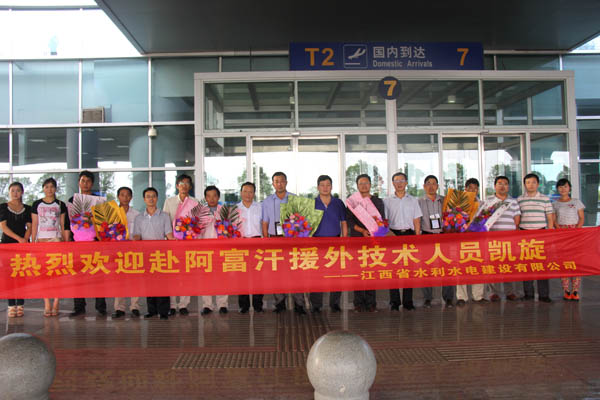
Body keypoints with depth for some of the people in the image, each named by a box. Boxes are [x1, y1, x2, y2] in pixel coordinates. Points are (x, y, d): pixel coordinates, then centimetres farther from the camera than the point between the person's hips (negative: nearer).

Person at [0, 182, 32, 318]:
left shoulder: (27, 208, 10)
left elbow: (29, 227, 7)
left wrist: (25, 239, -12)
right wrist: (19, 238, -13)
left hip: (23, 244, 1)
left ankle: (20, 305, 3)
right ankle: (11, 306, -1)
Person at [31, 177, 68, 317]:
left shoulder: (60, 205, 8)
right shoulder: (37, 204, 9)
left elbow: (63, 225, 8)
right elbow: (34, 225, 8)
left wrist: (66, 242, 3)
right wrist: (32, 242, 3)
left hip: (56, 240, 0)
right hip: (41, 240, 1)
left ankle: (55, 305, 1)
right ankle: (47, 305, 2)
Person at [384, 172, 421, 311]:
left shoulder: (413, 200, 13)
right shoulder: (387, 201, 8)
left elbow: (417, 220, 11)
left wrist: (417, 237, 2)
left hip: (409, 234, 1)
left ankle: (408, 301, 8)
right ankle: (394, 301, 2)